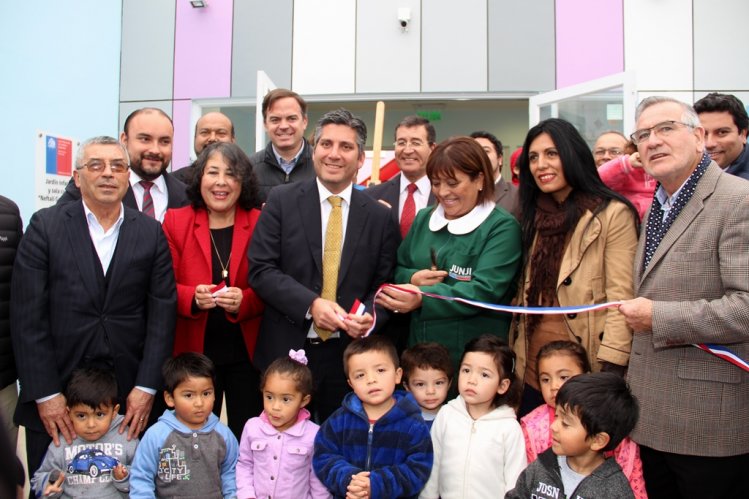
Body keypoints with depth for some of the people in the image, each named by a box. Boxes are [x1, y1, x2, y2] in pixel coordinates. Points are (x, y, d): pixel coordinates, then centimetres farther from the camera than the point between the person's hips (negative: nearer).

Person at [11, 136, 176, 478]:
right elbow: (27, 317, -5)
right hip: (56, 391, 0)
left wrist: (146, 387, -6)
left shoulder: (151, 232, 3)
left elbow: (162, 313, 0)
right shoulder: (45, 226, -1)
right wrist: (45, 394, -9)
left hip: (130, 397, 1)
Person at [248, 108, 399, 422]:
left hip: (349, 353, 1)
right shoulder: (282, 201, -1)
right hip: (287, 349, -1)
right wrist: (310, 304, -17)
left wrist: (370, 316, -14)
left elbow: (385, 283, 6)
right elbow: (260, 269, -6)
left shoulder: (379, 216, 3)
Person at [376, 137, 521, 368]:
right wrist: (412, 279, -10)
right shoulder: (424, 218, 9)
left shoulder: (502, 227, -8)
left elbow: (483, 291, -19)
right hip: (421, 350, 5)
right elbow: (398, 269, 13)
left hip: (477, 356, -4)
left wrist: (422, 298, -31)